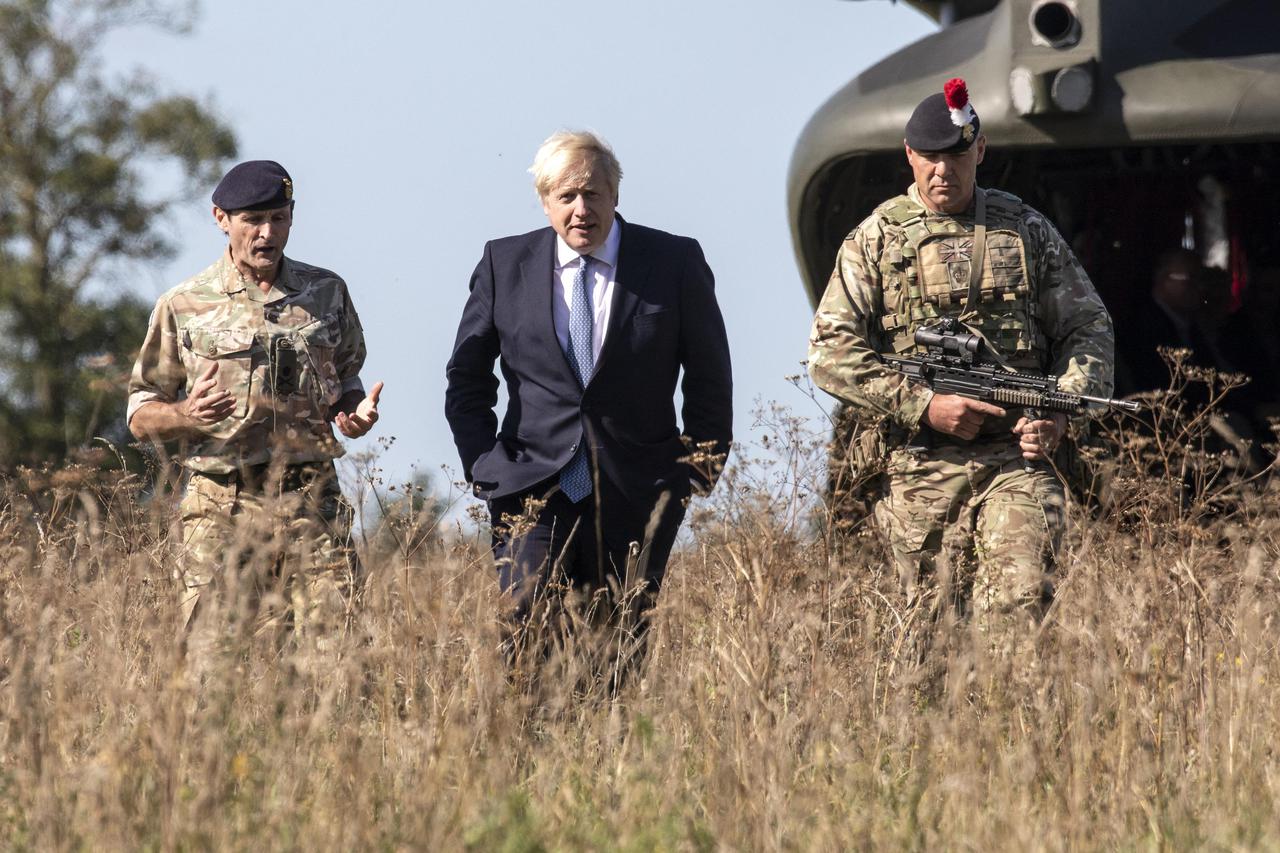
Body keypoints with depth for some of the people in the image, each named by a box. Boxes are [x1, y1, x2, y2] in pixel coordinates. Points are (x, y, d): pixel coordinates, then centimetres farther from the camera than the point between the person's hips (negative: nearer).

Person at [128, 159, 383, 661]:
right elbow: (141, 417, 9)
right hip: (221, 507, -1)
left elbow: (346, 379, 25)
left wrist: (356, 412, 1)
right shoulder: (184, 306, 6)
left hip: (313, 503, 1)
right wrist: (188, 414, -13)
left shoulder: (327, 293, 12)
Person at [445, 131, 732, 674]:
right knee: (523, 644, -12)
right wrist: (483, 466, 5)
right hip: (535, 490, 0)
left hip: (637, 498, 0)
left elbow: (710, 379, 8)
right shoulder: (505, 263, 4)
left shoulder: (676, 263, 1)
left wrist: (697, 472, 4)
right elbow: (466, 379, 14)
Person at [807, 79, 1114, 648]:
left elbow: (1088, 329, 15)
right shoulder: (875, 241, 7)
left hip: (1016, 457, 0)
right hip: (919, 469, 0)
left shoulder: (1026, 230, 12)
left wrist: (1061, 412, -4)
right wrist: (925, 406, -10)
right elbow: (830, 352, -1)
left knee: (1023, 595, -19)